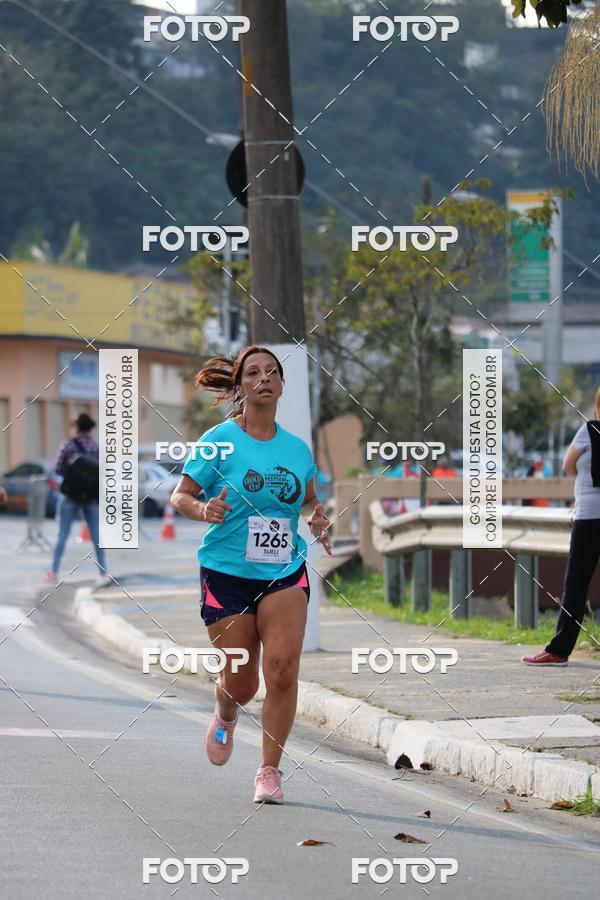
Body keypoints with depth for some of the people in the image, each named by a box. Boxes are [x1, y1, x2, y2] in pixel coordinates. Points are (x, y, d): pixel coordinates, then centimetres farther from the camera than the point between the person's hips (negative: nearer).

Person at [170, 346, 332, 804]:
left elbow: (312, 500, 23)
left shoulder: (297, 448, 7)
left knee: (283, 667, -17)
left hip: (285, 573, 2)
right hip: (227, 572, -2)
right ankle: (226, 715, 40)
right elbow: (180, 496, -2)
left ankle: (270, 770, -3)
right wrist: (202, 509, -24)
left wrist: (320, 521, 1)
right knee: (241, 684, 1)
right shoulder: (219, 440, -4)